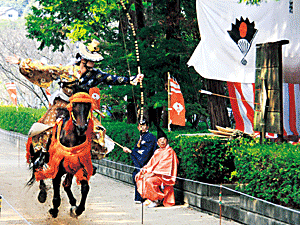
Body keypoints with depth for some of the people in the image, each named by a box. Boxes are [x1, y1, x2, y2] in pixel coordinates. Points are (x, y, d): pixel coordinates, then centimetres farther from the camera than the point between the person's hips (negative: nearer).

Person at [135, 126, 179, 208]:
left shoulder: (169, 151, -10)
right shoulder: (157, 152, 17)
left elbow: (163, 166, -19)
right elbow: (150, 164, 16)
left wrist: (152, 173, -25)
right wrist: (141, 172, 2)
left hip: (165, 176, -9)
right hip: (155, 173, 9)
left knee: (149, 180, -31)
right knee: (139, 178, -1)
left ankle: (157, 199, -13)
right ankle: (150, 198, 4)